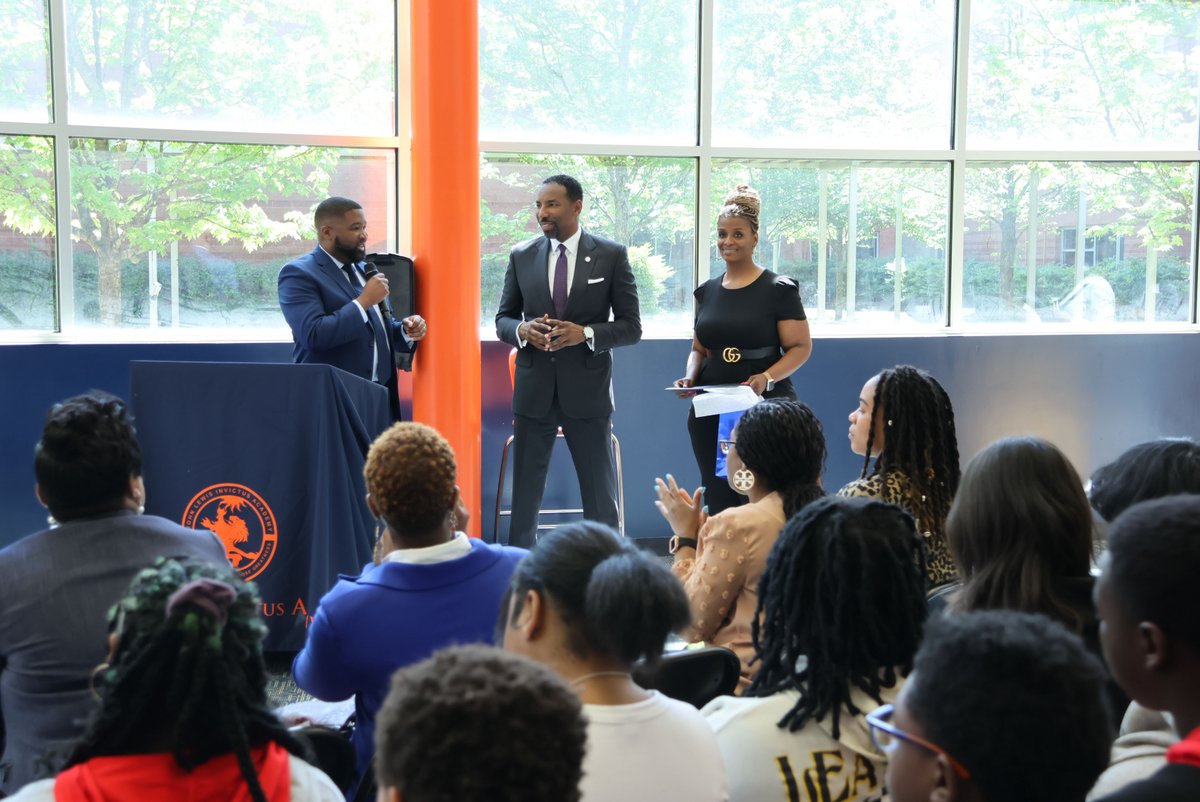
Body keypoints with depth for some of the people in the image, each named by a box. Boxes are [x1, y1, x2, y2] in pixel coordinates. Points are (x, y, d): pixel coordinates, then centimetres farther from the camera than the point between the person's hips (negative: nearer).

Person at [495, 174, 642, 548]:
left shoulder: (612, 255, -2)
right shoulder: (521, 256, 5)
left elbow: (631, 326, -1)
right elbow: (503, 319, 11)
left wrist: (586, 333, -19)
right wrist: (522, 329, -12)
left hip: (587, 391, -2)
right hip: (534, 391, 2)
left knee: (601, 497, 7)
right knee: (525, 494, 8)